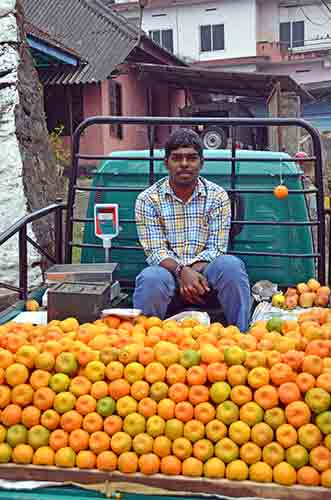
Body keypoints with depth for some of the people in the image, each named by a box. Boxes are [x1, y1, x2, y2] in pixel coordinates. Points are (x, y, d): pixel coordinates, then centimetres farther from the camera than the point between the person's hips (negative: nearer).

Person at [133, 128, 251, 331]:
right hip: (168, 269, -1)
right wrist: (182, 272, -26)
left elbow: (215, 248, -2)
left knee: (231, 265, -31)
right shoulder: (148, 199, 0)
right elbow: (156, 251, -7)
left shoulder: (218, 196, 3)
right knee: (151, 278, -35)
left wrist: (194, 272, -22)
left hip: (205, 269, 1)